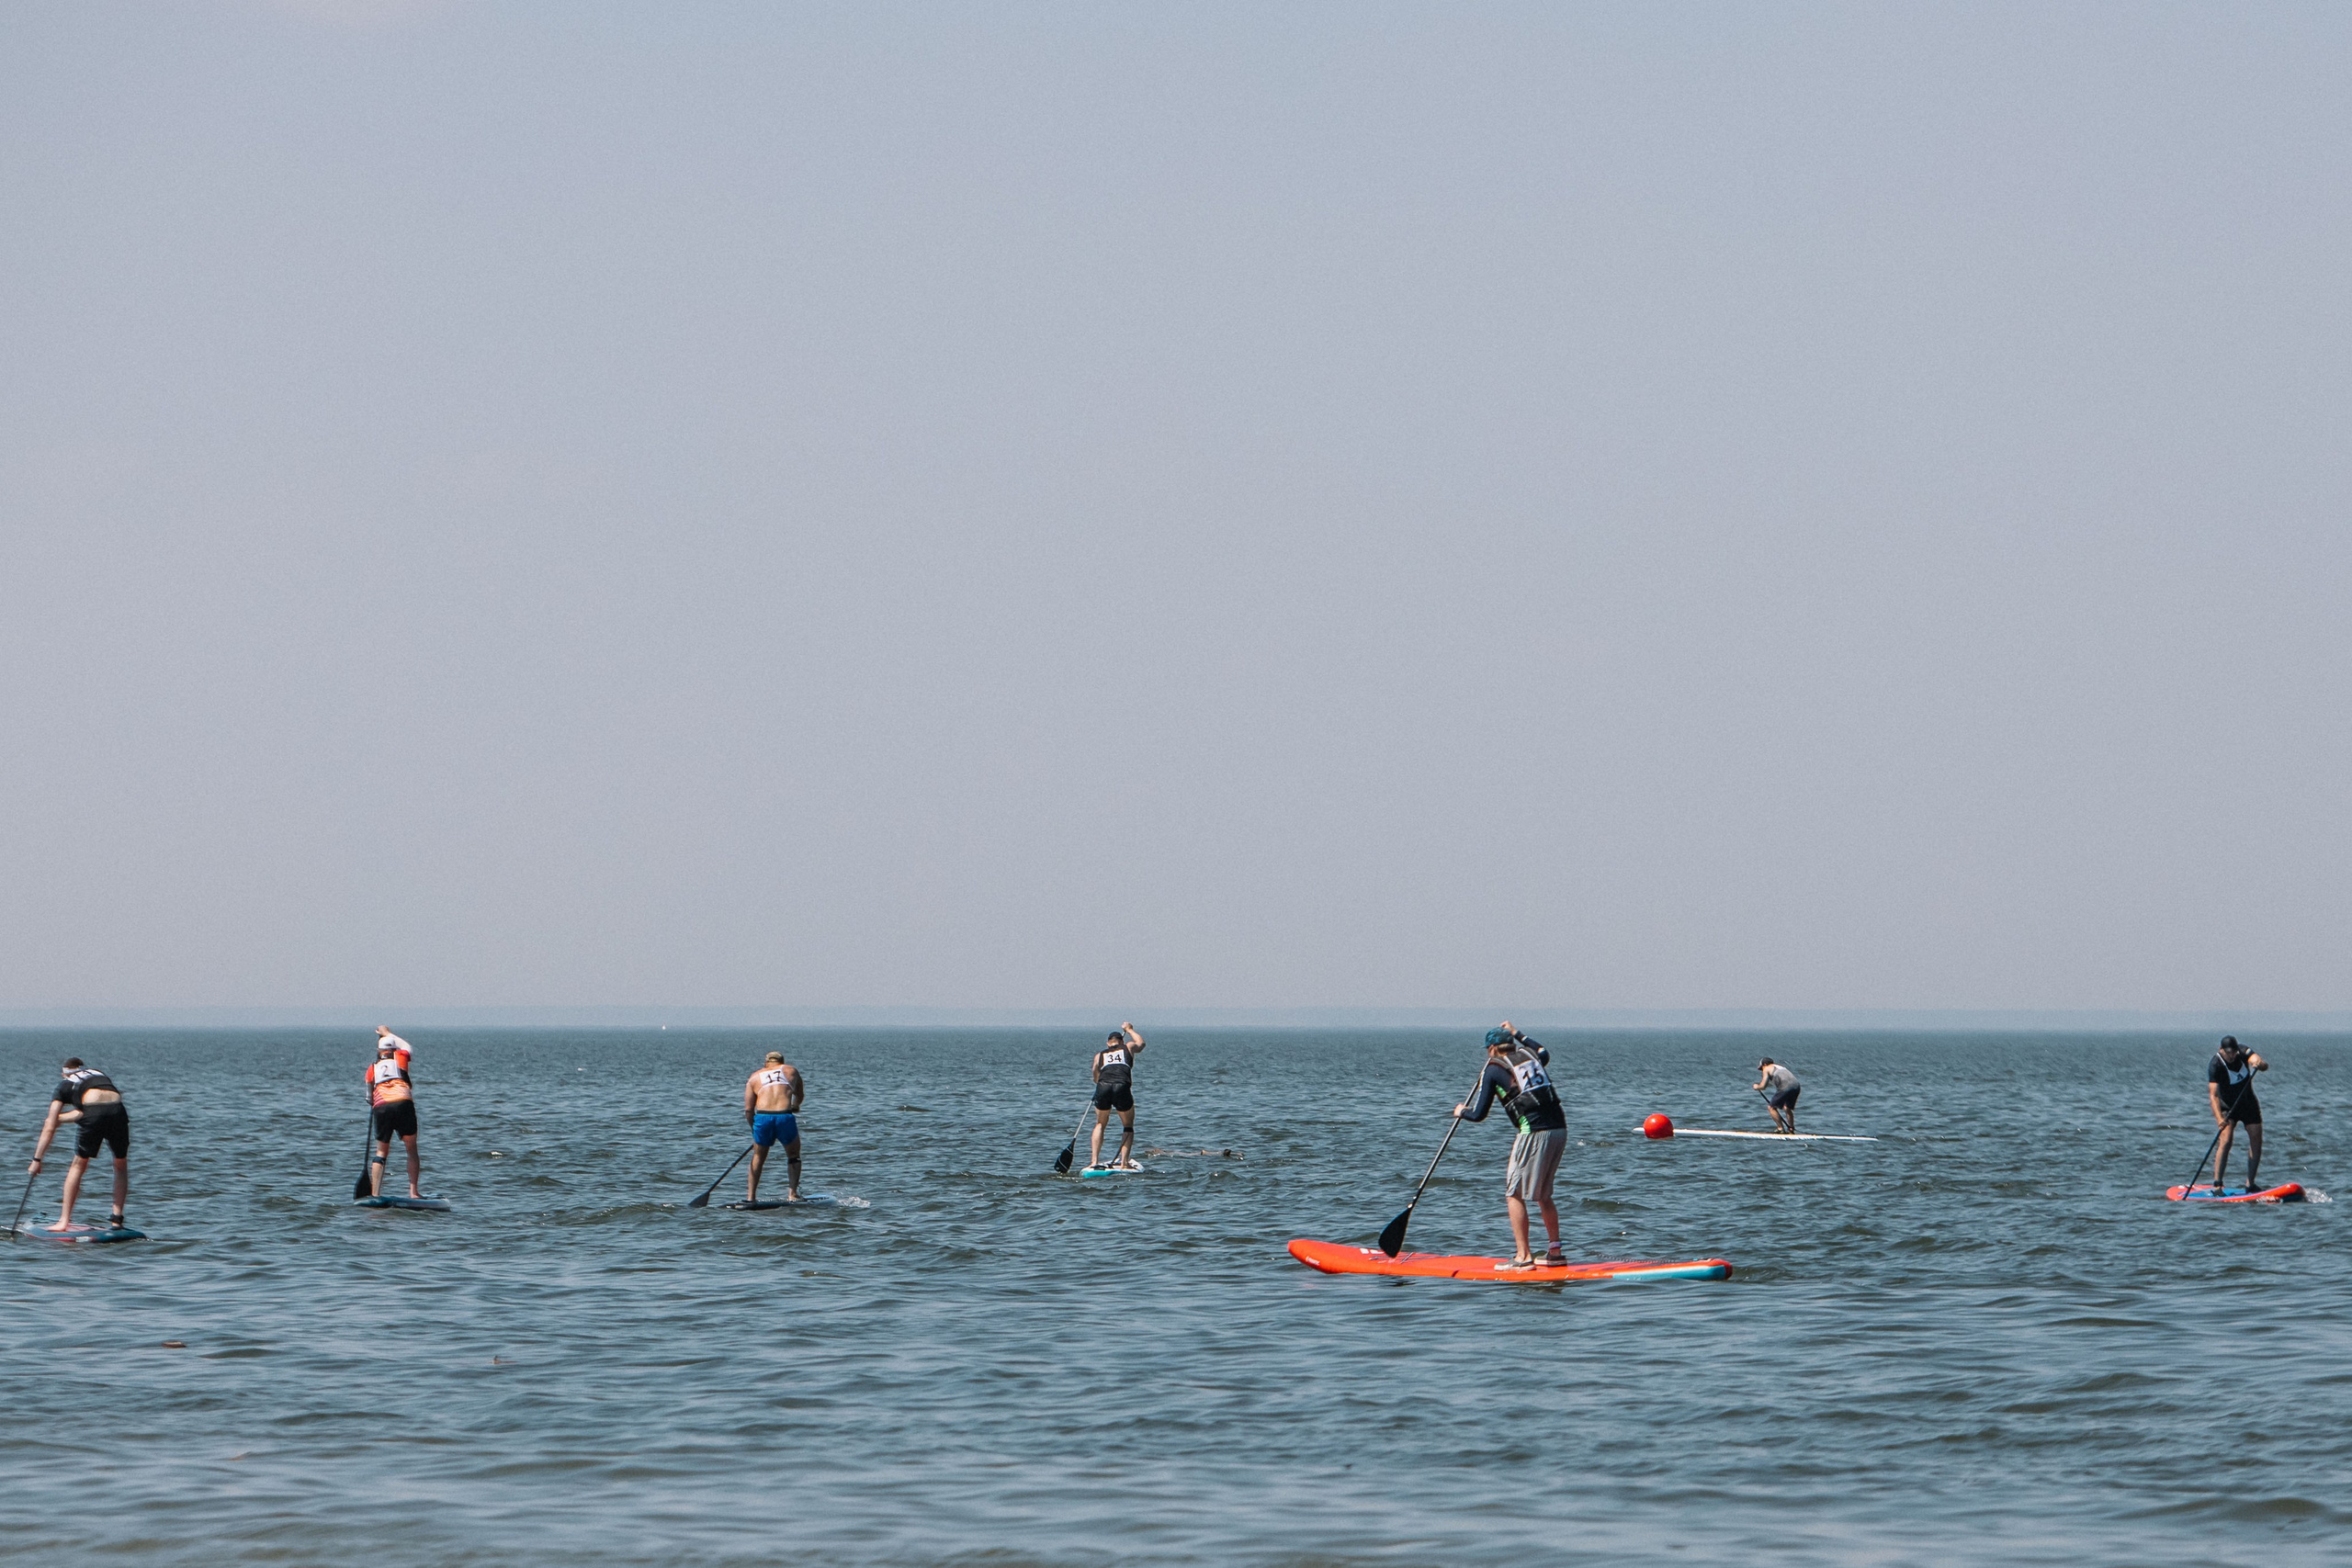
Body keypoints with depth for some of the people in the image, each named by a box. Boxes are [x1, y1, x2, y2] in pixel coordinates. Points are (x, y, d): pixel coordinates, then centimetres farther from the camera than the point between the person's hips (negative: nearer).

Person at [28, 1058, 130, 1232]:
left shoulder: (65, 1086, 24)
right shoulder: (98, 1073, 35)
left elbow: (49, 1129, 20)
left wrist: (37, 1160, 23)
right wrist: (59, 1118, 46)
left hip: (95, 1116, -3)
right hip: (118, 1111, 3)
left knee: (78, 1166, 14)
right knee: (121, 1166, 22)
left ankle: (64, 1221, 11)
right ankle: (117, 1219, 16)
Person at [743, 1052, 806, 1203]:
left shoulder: (754, 1077, 18)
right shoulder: (791, 1071, 19)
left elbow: (748, 1110, 10)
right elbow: (800, 1096, 35)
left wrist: (753, 1127, 23)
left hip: (762, 1117, 1)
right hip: (785, 1117, -1)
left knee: (758, 1157, 22)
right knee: (793, 1156, 20)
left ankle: (751, 1196, 20)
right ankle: (792, 1194, 12)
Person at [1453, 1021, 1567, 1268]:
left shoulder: (1493, 1070, 1)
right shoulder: (1528, 1054, 18)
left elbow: (1478, 1115, 3)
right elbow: (1544, 1053, 47)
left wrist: (1462, 1111, 25)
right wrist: (1518, 1034, 56)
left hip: (1534, 1133, -7)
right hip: (1559, 1128, 7)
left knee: (1514, 1194, 0)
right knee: (1543, 1195, 19)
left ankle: (1523, 1256, -5)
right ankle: (1554, 1251, 19)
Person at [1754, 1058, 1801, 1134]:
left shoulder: (1767, 1069, 13)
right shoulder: (1779, 1067, 34)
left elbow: (1763, 1086, 7)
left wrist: (1757, 1087, 28)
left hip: (1785, 1088, -7)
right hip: (1796, 1086, 7)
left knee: (1771, 1107, 6)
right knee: (1787, 1108, 26)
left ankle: (1780, 1128, 4)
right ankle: (1791, 1129, 23)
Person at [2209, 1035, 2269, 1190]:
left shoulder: (2243, 1052, -13)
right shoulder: (2215, 1065, -26)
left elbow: (2264, 1066, -25)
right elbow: (2213, 1095, -33)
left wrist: (2259, 1064, -51)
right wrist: (2219, 1118, -47)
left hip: (2248, 1103, 4)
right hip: (2228, 1106, -4)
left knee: (2256, 1142, -1)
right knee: (2226, 1141, -21)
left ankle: (2250, 1183, 9)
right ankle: (2217, 1183, -21)